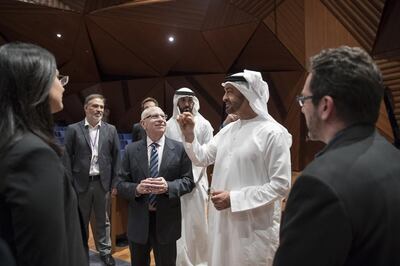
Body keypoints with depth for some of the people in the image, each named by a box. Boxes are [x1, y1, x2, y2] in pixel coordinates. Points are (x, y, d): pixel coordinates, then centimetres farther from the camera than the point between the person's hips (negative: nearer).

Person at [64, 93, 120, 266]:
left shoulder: (111, 130, 3)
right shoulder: (73, 129, -2)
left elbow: (116, 157, 3)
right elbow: (67, 157, -3)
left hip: (103, 181, 1)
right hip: (81, 182, -1)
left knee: (103, 221, 14)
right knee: (80, 221, 15)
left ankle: (105, 251, 29)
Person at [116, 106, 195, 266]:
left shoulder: (180, 149, -3)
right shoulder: (131, 150, 0)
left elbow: (188, 180, -4)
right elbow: (120, 184, -1)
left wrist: (168, 187, -22)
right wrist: (137, 189, -22)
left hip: (167, 220, -1)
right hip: (138, 221, 1)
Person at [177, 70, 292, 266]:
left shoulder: (273, 133, -16)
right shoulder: (227, 130, 6)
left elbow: (281, 185, -19)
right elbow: (202, 158, 12)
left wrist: (234, 198, -21)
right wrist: (189, 134, -5)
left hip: (254, 226, -7)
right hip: (222, 220, 7)